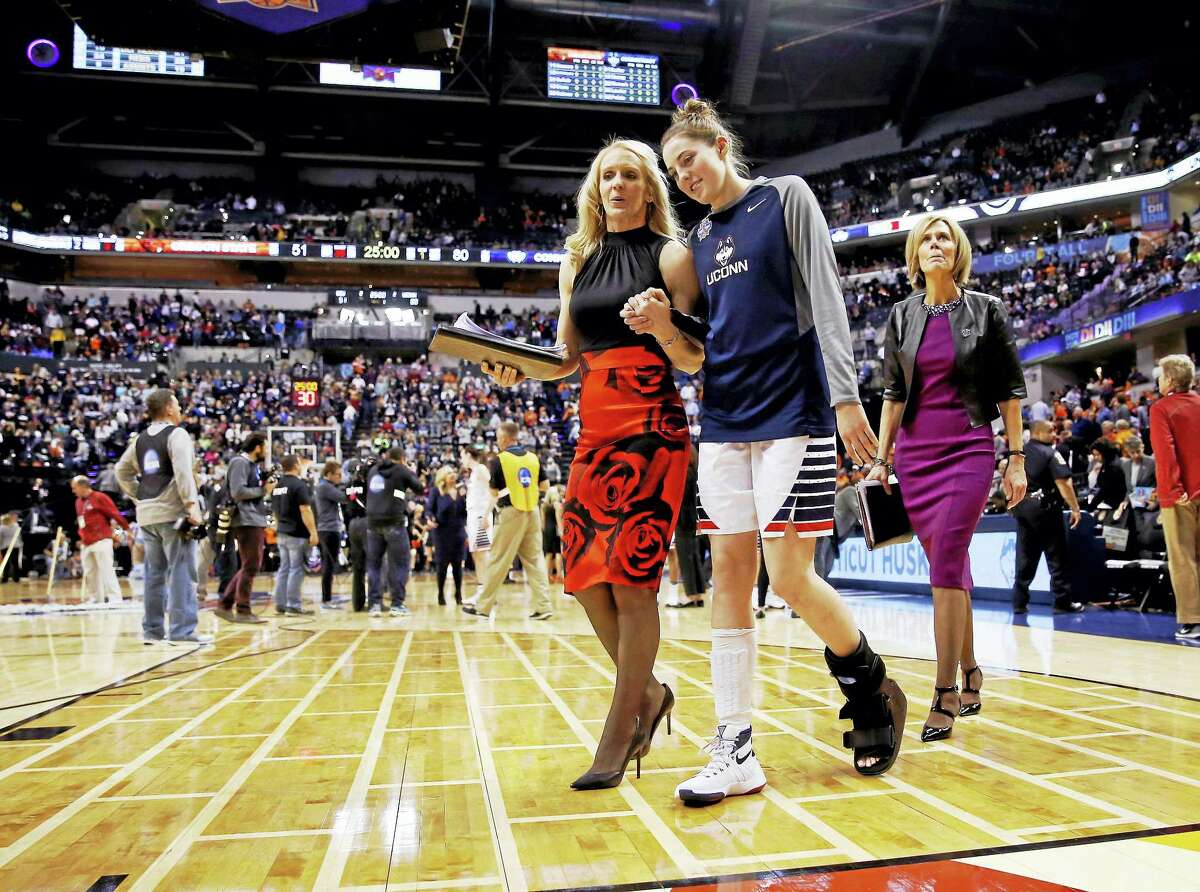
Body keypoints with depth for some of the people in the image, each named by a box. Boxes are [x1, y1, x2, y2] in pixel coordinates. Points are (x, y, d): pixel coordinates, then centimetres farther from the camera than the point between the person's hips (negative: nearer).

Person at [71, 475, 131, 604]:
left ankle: (114, 598, -8)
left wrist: (127, 529, -10)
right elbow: (81, 522, 22)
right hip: (86, 544, 8)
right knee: (89, 573, 11)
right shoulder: (78, 502, 17)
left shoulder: (99, 497, -7)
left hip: (101, 541, -8)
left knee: (106, 570, -9)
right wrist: (82, 537, 18)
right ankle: (94, 599, 19)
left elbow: (115, 514, -9)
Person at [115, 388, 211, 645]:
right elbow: (183, 472, -18)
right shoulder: (177, 434, -6)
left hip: (147, 515, 7)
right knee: (181, 572, -6)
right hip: (173, 513, -7)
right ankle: (182, 631, -8)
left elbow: (122, 471, 23)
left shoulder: (140, 440, 17)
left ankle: (152, 630, 17)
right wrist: (192, 504, -22)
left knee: (154, 573, 13)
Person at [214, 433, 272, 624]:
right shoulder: (240, 463, -10)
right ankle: (243, 610, 3)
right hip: (246, 522, -10)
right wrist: (263, 490, -13)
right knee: (250, 567, -4)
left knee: (250, 567, 14)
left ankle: (225, 605, 19)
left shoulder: (252, 465, 19)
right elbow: (238, 492, -20)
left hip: (256, 521, 10)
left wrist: (266, 486, 4)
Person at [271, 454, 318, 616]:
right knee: (296, 569, -4)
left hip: (281, 533, 8)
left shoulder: (277, 486, 12)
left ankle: (280, 605, 13)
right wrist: (313, 532, -17)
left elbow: (275, 510, 18)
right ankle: (293, 606, -4)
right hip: (297, 534, -8)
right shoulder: (299, 485, -13)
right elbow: (305, 511, -18)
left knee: (284, 568, 11)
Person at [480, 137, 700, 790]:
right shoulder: (577, 263, 16)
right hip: (594, 428, 5)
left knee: (629, 575, -8)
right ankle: (646, 692, 25)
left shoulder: (670, 255, 3)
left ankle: (618, 734, 6)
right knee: (584, 572, 2)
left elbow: (694, 363, -1)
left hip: (652, 428, -5)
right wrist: (521, 368, -1)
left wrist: (664, 328, -21)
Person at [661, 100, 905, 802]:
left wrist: (846, 396, -12)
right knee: (728, 576, 0)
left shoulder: (786, 197, 4)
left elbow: (826, 298, -4)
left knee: (791, 575, -9)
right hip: (725, 422, 6)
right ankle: (736, 752, 6)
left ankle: (873, 686, 20)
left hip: (794, 415, -6)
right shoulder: (700, 237, 19)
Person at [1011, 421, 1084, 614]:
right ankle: (1063, 602, 6)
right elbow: (1063, 483, -16)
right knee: (1056, 557, 2)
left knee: (1025, 557, 8)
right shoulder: (1050, 453, -9)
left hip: (1022, 508, 6)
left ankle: (1019, 602, 8)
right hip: (1045, 507, -6)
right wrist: (1075, 508, -13)